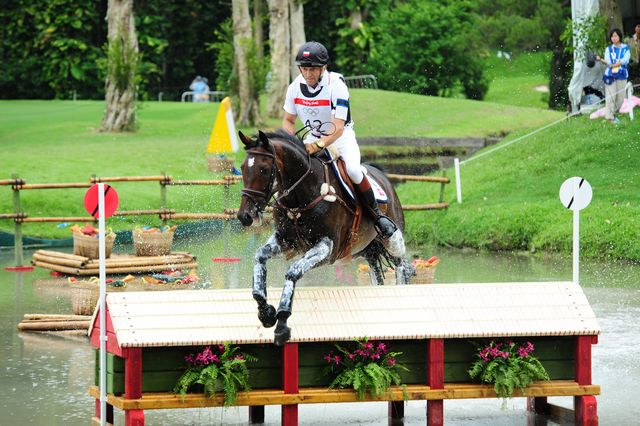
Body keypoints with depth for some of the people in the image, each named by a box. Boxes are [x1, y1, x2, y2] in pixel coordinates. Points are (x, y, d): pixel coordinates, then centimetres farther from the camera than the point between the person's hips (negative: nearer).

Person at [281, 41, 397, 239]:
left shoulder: (336, 85, -24)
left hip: (341, 137, -5)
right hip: (313, 138, 5)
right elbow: (288, 120, 5)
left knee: (352, 169, -31)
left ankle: (376, 213, -10)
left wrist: (320, 145, -47)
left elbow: (338, 128, -30)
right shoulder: (296, 87, -8)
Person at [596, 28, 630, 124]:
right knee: (610, 96, -8)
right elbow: (608, 63, -4)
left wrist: (613, 65, -11)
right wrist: (600, 59, -21)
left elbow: (625, 60, -8)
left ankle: (613, 113, 17)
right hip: (610, 75, -1)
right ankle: (609, 116, -6)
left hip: (622, 75, 1)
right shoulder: (609, 49, 9)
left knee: (620, 97, 2)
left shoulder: (625, 48, 6)